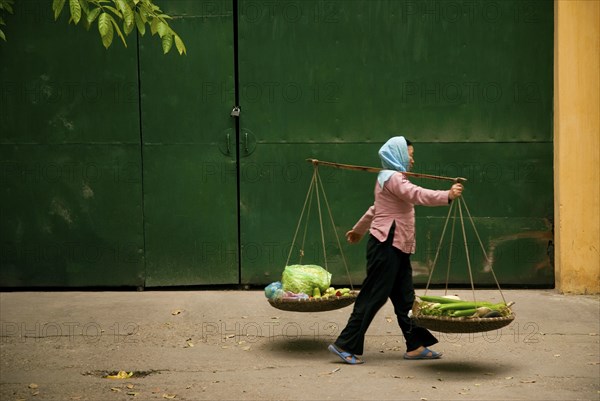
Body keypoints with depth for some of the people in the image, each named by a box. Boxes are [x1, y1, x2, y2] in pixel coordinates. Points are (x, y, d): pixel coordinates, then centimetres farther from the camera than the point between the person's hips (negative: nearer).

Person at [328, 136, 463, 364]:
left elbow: (375, 209, 32)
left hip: (396, 247, 10)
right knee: (373, 297, -7)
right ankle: (345, 346, -3)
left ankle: (415, 346, 8)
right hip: (386, 245, -10)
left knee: (404, 297, 7)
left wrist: (359, 230, 42)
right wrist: (447, 196, -40)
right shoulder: (393, 178, -12)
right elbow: (417, 195, -30)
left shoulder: (391, 178, 20)